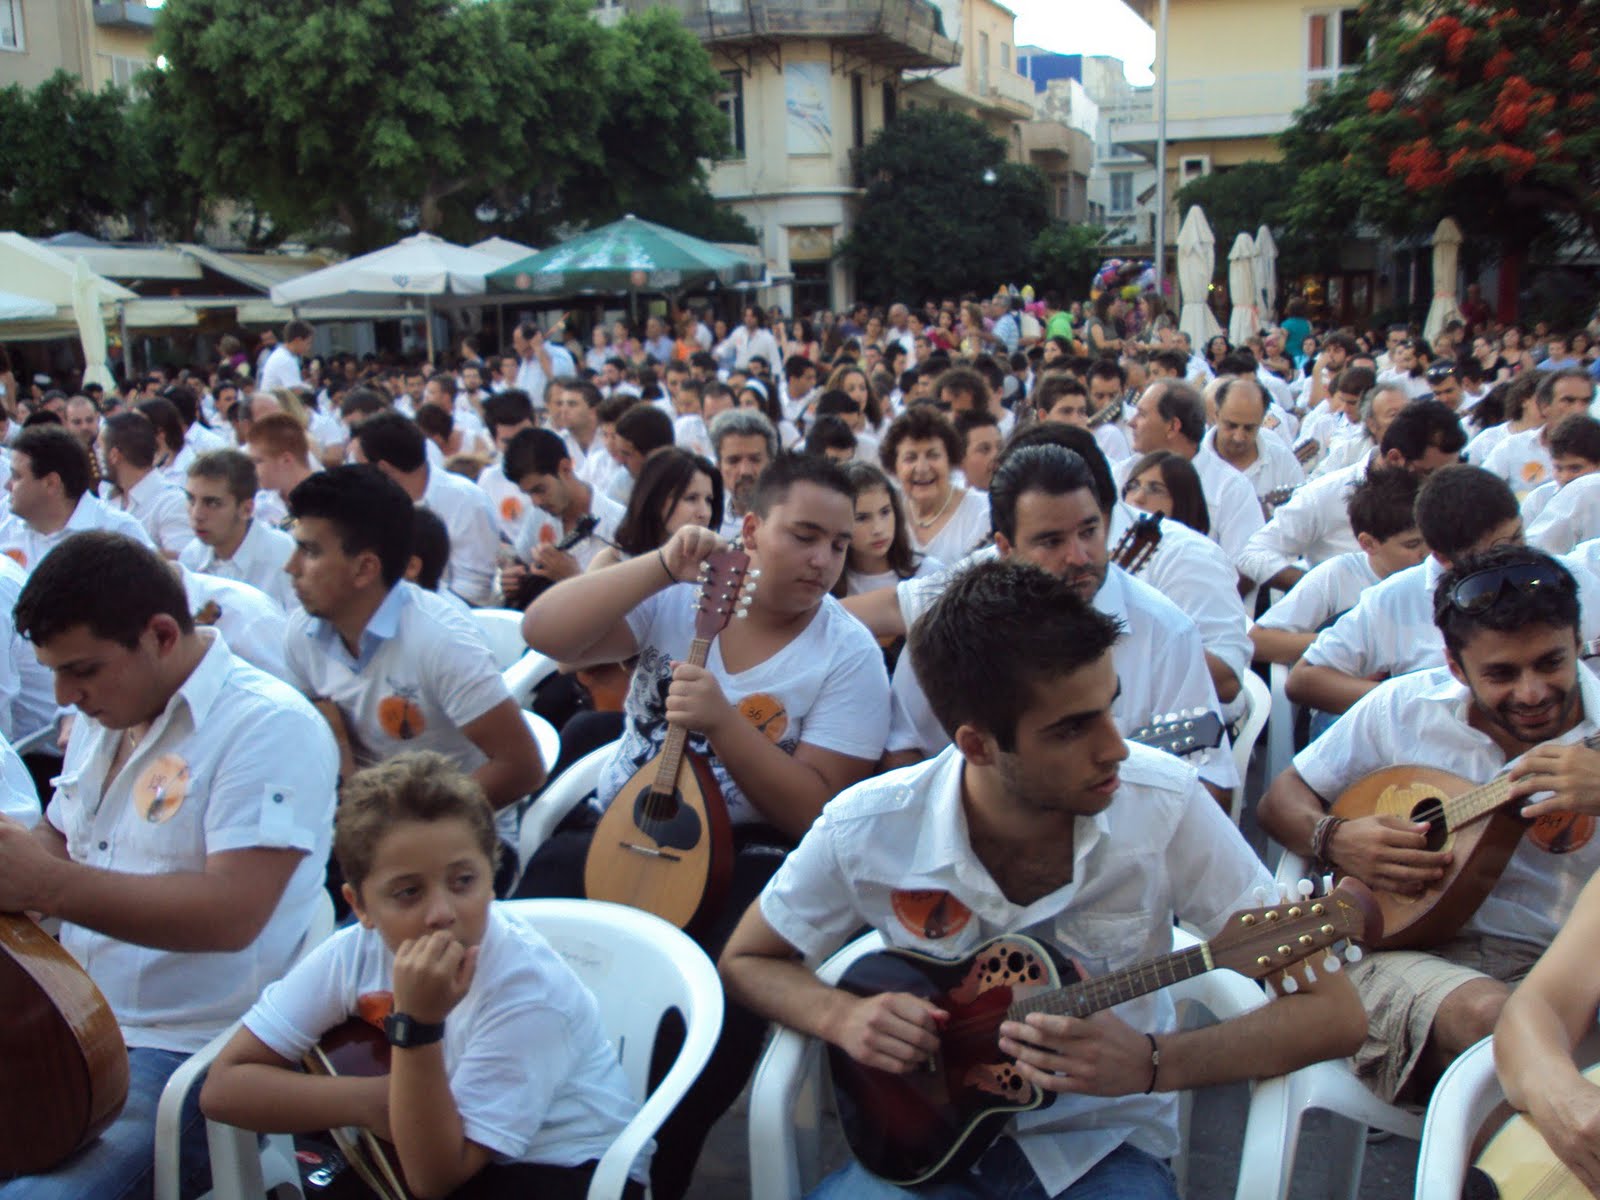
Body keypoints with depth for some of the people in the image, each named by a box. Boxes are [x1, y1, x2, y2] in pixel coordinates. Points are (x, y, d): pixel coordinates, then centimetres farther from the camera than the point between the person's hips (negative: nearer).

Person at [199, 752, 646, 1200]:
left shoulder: (527, 987, -26)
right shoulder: (354, 952, -13)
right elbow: (222, 1086, -11)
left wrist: (418, 1024, -36)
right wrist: (370, 1101, -22)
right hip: (447, 1152, 5)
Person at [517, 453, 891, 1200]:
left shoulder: (849, 655, -5)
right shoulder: (677, 599, 0)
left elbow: (820, 812, -12)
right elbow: (544, 633, -13)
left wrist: (721, 722, -25)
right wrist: (663, 566, -24)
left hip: (745, 852, -2)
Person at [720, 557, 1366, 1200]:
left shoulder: (1163, 804, -16)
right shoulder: (865, 830, -13)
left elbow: (1333, 1013, -11)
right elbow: (745, 962, 4)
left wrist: (1151, 1063, -26)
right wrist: (842, 1017, -17)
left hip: (1102, 1146, 1)